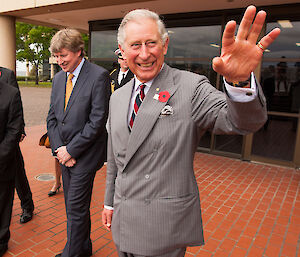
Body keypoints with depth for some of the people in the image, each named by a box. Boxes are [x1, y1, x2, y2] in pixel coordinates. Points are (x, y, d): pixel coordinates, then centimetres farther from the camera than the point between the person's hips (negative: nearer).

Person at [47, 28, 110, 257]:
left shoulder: (99, 76, -12)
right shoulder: (58, 78, 10)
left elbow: (98, 120, -17)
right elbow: (52, 117, 11)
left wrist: (71, 150, -13)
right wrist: (59, 149, -2)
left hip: (84, 155, -7)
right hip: (64, 154, 7)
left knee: (76, 208, 1)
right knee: (74, 205, 17)